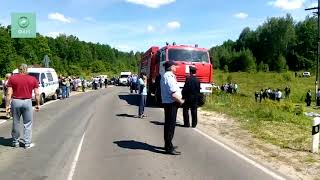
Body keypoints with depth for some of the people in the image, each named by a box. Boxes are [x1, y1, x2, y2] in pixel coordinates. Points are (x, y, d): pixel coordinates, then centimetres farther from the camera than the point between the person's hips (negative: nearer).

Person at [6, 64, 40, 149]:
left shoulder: (12, 78, 0)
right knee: (28, 123, 9)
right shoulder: (33, 79, 1)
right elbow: (37, 94, -1)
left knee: (16, 123, 15)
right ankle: (27, 143, 11)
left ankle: (15, 142, 27)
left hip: (16, 101, 1)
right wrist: (38, 104, 7)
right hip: (27, 102, 0)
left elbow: (9, 93, -4)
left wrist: (7, 105, 0)